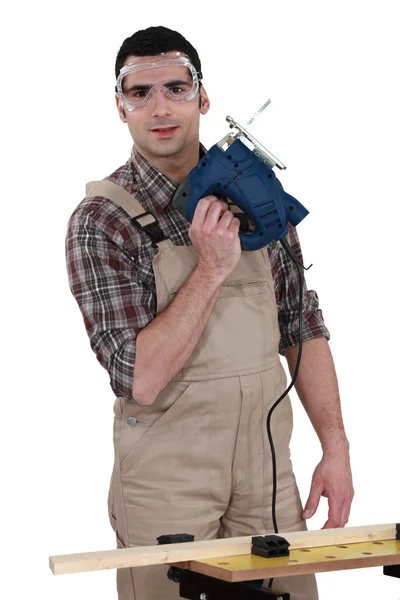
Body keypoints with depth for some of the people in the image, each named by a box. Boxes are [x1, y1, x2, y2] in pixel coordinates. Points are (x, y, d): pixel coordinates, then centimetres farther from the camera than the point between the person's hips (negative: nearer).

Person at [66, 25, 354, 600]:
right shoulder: (101, 221, -12)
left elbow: (301, 328, 8)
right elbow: (140, 379, -19)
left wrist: (336, 446, 2)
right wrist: (211, 271, -22)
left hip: (267, 466, 4)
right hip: (166, 482, -4)